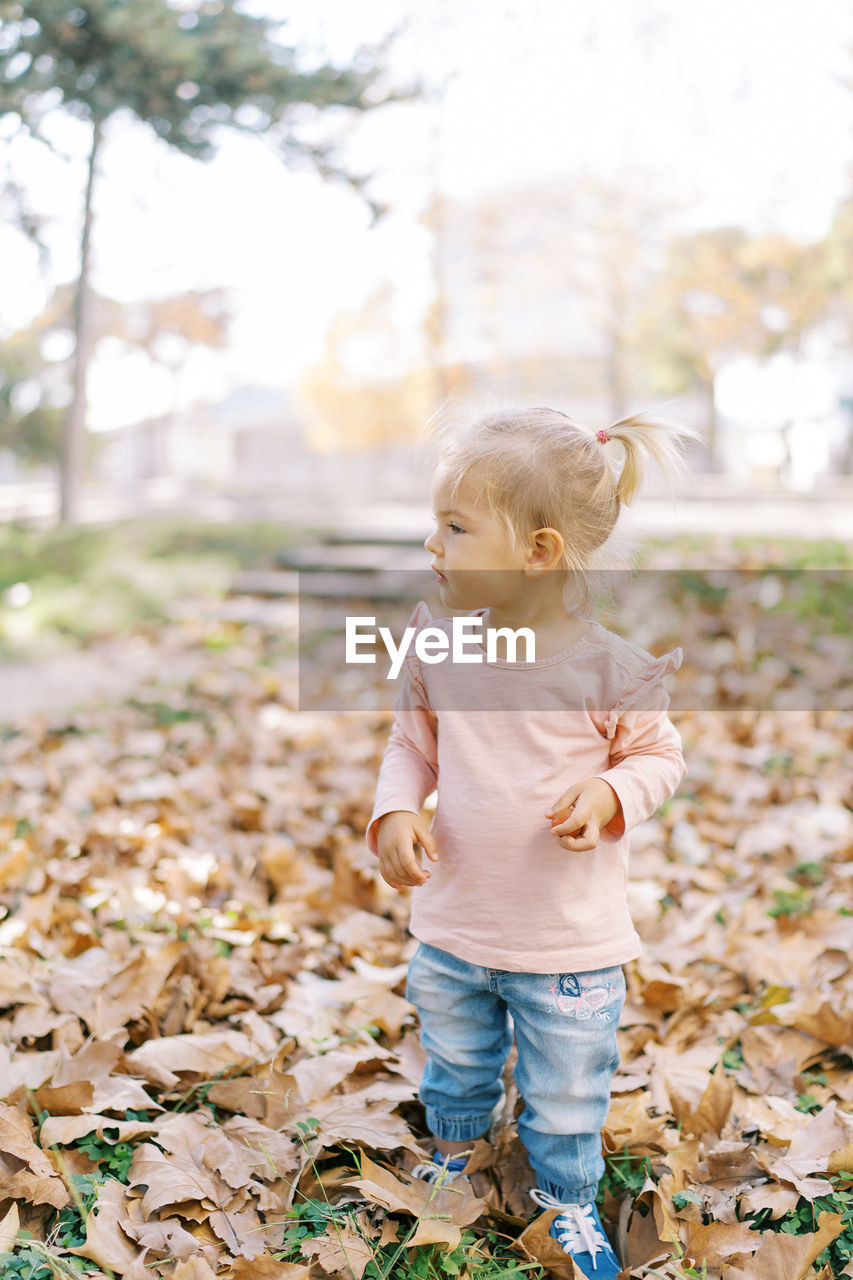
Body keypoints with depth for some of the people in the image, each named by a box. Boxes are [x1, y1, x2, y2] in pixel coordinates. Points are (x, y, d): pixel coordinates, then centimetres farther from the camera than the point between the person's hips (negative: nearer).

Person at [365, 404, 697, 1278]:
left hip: (569, 943, -3)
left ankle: (567, 1202, 43)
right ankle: (451, 1158, 55)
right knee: (454, 1063, 26)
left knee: (567, 1089, 16)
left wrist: (612, 793, -24)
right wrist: (395, 812, -12)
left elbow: (659, 755, -5)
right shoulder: (434, 643, -8)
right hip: (450, 925, 4)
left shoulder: (608, 658, -19)